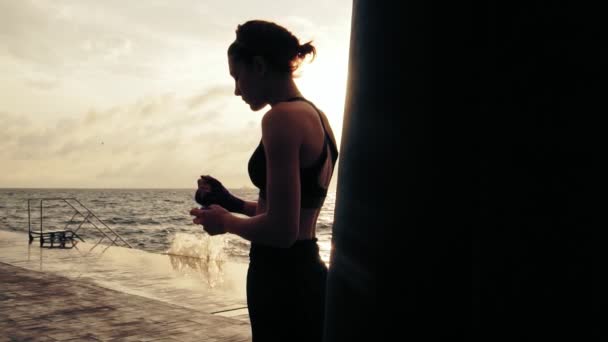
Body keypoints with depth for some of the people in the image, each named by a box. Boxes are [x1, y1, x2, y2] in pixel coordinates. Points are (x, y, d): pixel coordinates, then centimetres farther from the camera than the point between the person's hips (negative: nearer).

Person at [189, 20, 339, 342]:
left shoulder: (282, 117, -18)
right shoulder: (315, 116, 11)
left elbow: (281, 231, -23)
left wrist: (226, 221, -6)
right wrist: (233, 203, 16)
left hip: (283, 284, -9)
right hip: (306, 277, 9)